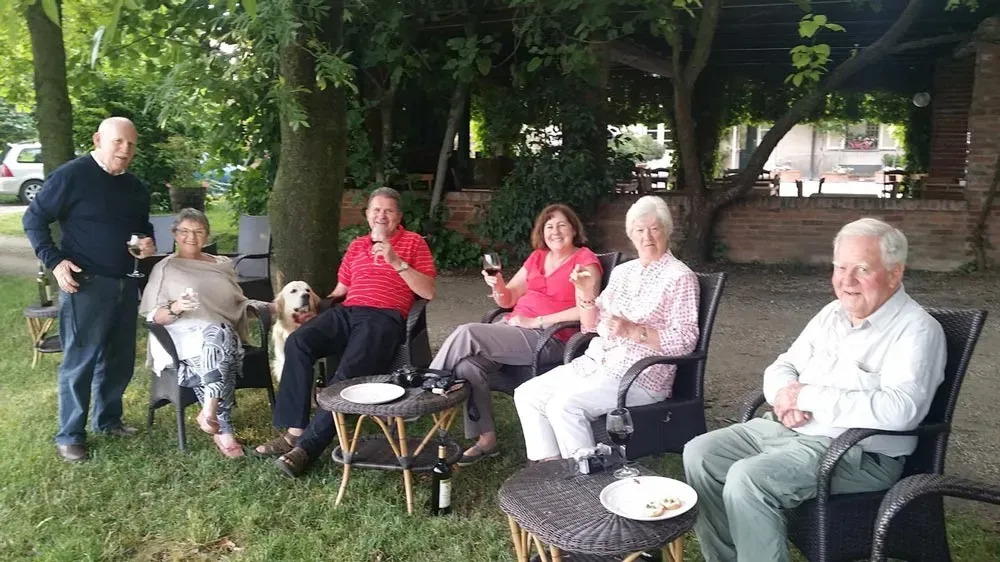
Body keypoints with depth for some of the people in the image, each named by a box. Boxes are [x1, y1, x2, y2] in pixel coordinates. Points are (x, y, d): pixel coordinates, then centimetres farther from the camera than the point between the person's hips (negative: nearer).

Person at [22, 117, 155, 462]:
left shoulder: (135, 188, 11)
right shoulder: (72, 175, -9)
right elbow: (34, 219, -5)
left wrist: (148, 243, 3)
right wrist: (55, 261, -16)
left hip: (126, 284, 7)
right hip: (85, 284, -7)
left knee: (120, 357, 13)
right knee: (80, 359, -1)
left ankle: (107, 419, 29)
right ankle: (70, 435, 10)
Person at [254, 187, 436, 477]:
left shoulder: (413, 242, 10)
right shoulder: (356, 245, 26)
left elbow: (428, 292, 0)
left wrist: (397, 262, -9)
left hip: (385, 317, -5)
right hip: (348, 312, 5)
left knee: (348, 373, -31)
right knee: (297, 341, -25)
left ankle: (308, 445, -26)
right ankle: (294, 429, -22)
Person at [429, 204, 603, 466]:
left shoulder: (585, 260, 0)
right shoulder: (537, 257, 19)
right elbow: (508, 300, 19)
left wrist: (535, 321, -14)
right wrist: (499, 287, -6)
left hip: (550, 338, -6)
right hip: (512, 327, 6)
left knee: (467, 333, -24)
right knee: (468, 363, -23)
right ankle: (486, 439, -12)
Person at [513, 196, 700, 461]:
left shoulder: (680, 277, -5)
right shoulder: (622, 271, 15)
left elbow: (685, 341, -13)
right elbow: (593, 326, 17)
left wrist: (634, 331, -22)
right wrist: (586, 294, -1)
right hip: (595, 363, 8)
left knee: (564, 405, -28)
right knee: (527, 394, -3)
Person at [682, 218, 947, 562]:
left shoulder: (916, 330, -11)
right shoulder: (832, 314, 13)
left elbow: (900, 409, -27)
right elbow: (782, 366, 17)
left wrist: (809, 397, -20)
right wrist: (786, 394, -9)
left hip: (857, 452, -8)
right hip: (788, 430, 8)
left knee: (748, 479, -30)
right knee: (700, 453, -5)